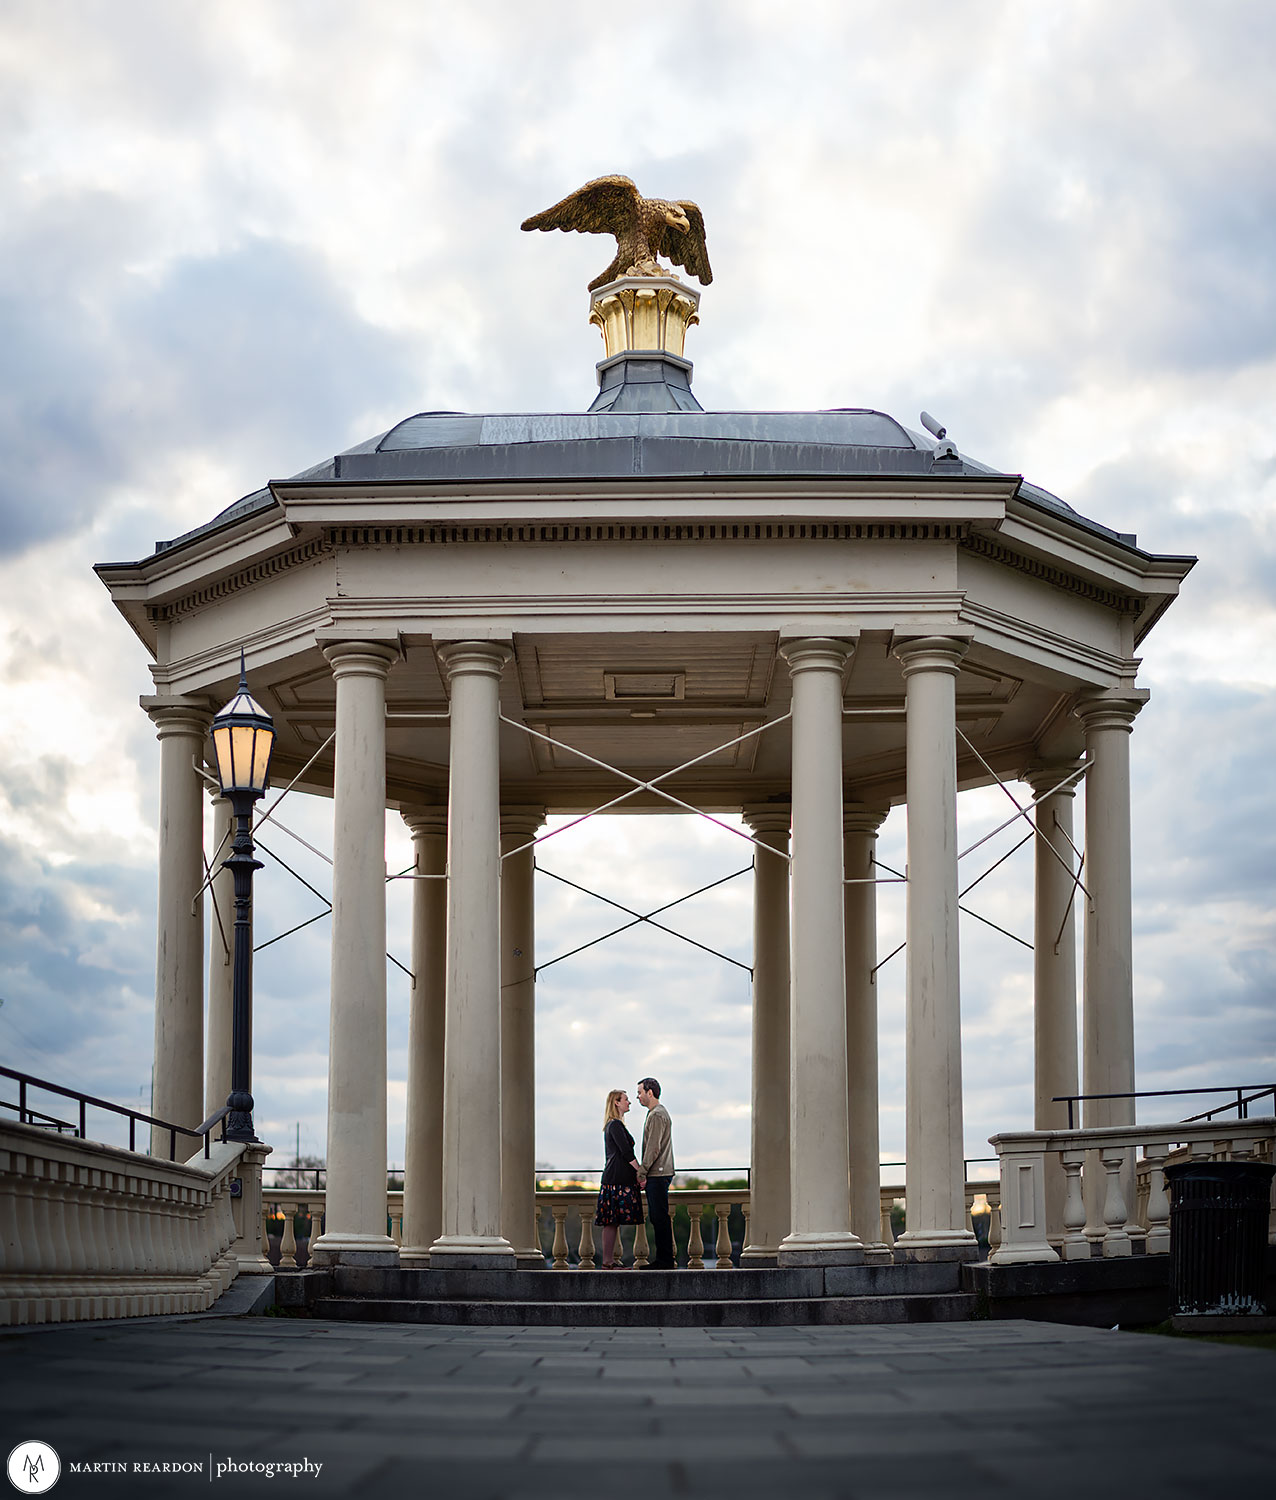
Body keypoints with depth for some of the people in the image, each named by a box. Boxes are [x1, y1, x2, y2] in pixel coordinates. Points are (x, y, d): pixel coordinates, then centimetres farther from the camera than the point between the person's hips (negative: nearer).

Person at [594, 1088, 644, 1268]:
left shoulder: (611, 1125, 20)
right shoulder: (615, 1125, -11)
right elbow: (626, 1152, -16)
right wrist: (640, 1171, -10)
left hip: (614, 1177, 10)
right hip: (618, 1179, -10)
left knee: (613, 1221, 8)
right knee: (612, 1221, -9)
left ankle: (611, 1260, 8)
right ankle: (608, 1261, -10)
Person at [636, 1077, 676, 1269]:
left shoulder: (657, 1115, -13)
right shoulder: (657, 1113, 20)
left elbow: (654, 1147, -18)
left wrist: (642, 1172, -15)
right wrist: (644, 1172, 19)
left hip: (657, 1174, -10)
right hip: (657, 1174, 10)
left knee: (659, 1217, -9)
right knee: (656, 1216, 11)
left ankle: (666, 1260, -8)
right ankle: (665, 1259, 14)